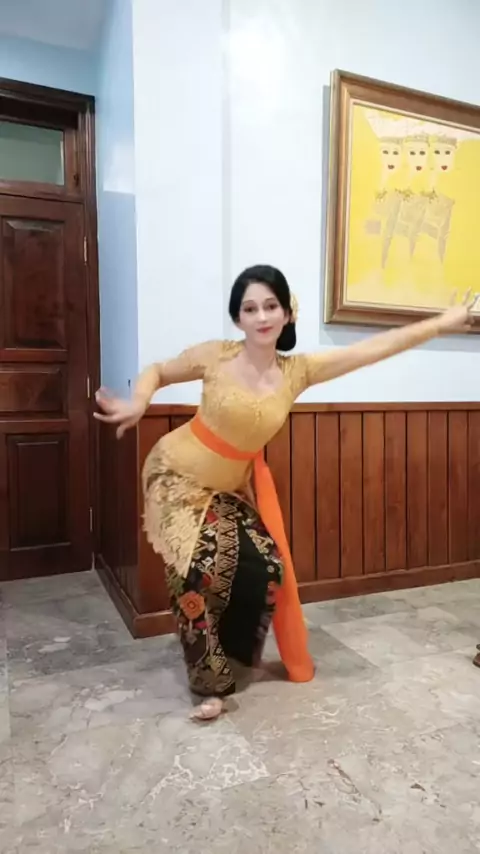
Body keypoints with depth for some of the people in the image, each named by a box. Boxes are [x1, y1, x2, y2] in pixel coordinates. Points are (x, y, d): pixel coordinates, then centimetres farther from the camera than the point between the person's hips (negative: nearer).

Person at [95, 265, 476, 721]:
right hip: (180, 475, -4)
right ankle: (211, 682, 5)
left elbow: (377, 346, -9)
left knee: (266, 568, 0)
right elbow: (157, 371, -3)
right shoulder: (215, 356, -18)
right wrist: (137, 403, -25)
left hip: (232, 486, 4)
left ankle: (236, 650, 30)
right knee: (199, 570, -17)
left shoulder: (298, 372, -10)